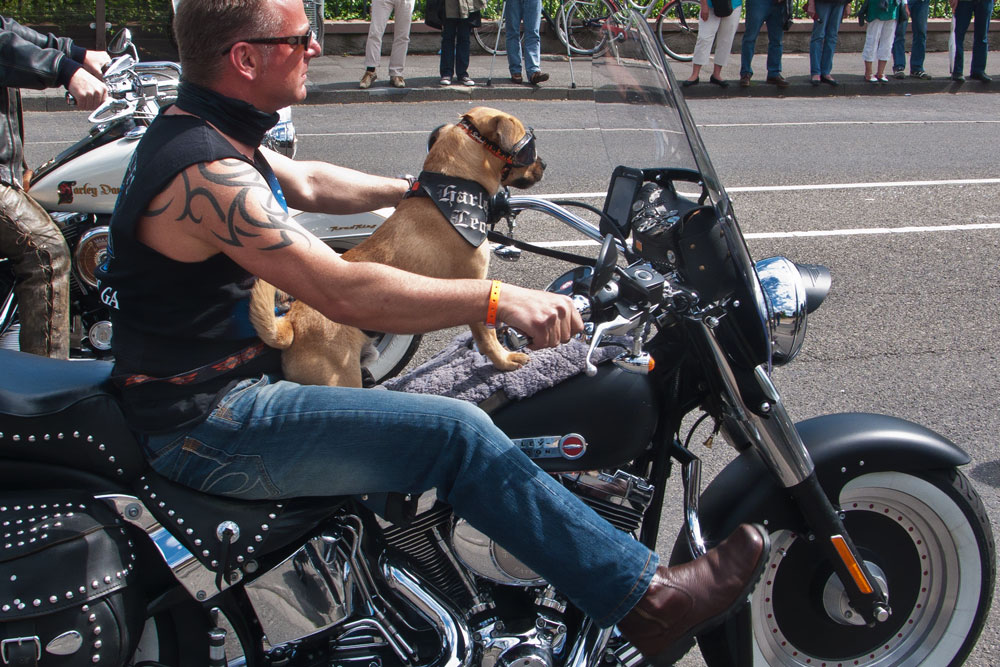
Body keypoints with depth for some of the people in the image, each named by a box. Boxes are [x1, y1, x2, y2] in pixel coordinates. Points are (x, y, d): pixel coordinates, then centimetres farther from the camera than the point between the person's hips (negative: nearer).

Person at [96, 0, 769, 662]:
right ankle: (645, 597, -11)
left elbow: (308, 183, 26)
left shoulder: (203, 128, 7)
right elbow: (343, 292, -32)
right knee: (456, 433, -18)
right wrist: (498, 298, -32)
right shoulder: (207, 172, -25)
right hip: (209, 428, -11)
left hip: (222, 379, 11)